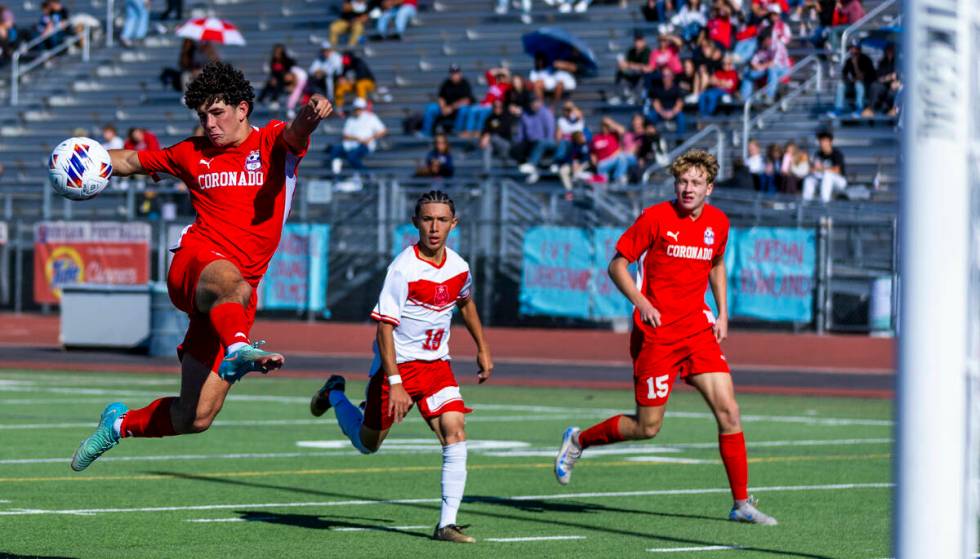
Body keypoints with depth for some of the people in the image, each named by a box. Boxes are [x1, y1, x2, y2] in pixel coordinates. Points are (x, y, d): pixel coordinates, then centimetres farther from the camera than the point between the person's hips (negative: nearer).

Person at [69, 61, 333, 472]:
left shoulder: (272, 142, 7)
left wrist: (309, 115, -41)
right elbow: (133, 160, 29)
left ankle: (120, 424, 26)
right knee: (231, 283, -41)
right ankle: (238, 350, -71)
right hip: (193, 264, 0)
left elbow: (295, 134, -16)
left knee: (195, 418, 0)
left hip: (238, 292, 0)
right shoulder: (193, 155, 16)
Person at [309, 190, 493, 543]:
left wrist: (482, 349, 23)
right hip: (398, 364, -4)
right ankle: (335, 394, 42)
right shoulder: (403, 269, -21)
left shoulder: (458, 267, -2)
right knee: (368, 444, 11)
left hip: (436, 365, 4)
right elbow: (384, 327, -21)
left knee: (455, 432, -16)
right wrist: (394, 382, -27)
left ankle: (447, 524, -14)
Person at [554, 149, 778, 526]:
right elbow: (617, 264, -5)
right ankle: (578, 440, 25)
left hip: (698, 329, 5)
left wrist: (722, 313, 13)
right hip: (656, 331, -4)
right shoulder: (656, 218, -10)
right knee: (647, 427, -2)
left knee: (728, 410, -7)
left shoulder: (718, 223, 5)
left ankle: (742, 504, 0)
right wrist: (641, 302, -20)